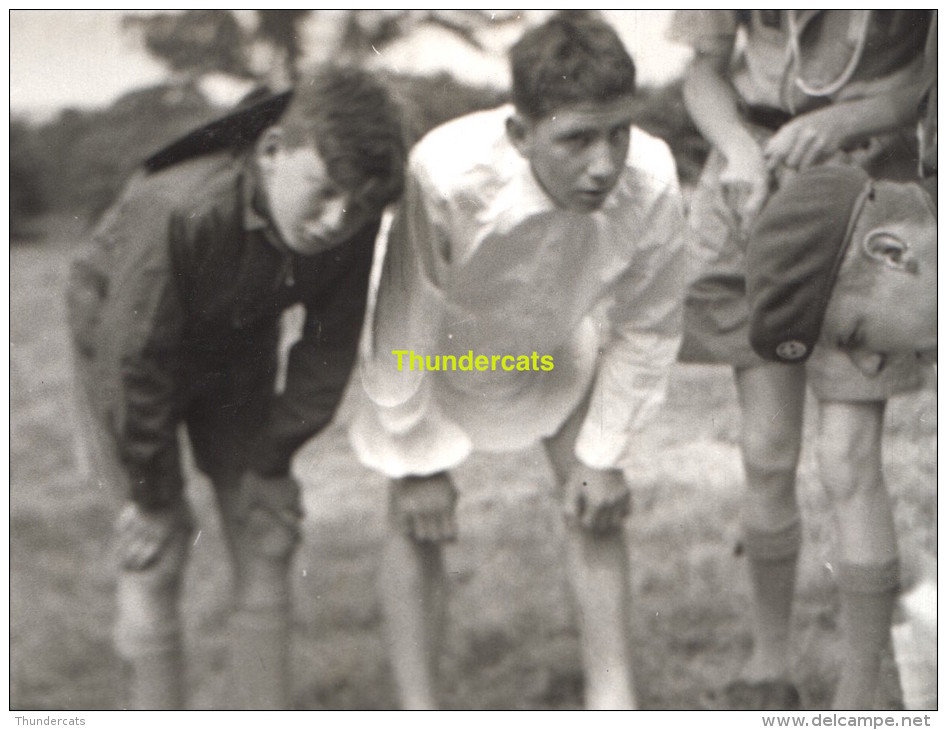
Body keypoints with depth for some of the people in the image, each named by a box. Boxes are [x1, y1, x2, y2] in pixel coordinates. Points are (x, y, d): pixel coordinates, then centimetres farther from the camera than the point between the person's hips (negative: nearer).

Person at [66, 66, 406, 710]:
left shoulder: (353, 230, -27)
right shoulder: (177, 212, -41)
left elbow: (329, 351, -10)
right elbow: (136, 361, -30)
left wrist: (272, 458, -6)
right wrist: (150, 493, -19)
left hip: (237, 353, 4)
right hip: (127, 337, -4)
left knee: (267, 533, 0)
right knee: (158, 544, -6)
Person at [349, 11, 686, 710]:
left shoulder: (652, 180, -34)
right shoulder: (447, 177, -44)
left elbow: (647, 327, -13)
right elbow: (402, 330, -26)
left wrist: (604, 454, -7)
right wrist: (416, 463, -15)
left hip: (557, 350, 3)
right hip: (439, 352, -2)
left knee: (596, 508, -1)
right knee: (416, 520, -6)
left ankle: (614, 698, 10)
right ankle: (419, 709, 4)